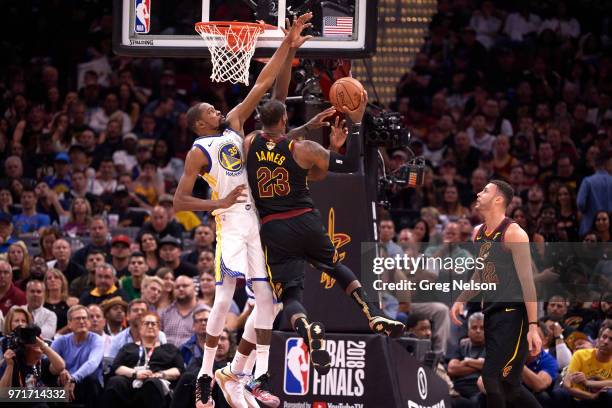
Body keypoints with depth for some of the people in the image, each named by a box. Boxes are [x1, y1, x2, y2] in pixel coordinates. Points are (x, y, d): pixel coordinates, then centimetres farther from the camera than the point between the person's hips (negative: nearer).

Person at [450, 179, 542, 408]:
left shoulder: (513, 233, -13)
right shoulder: (479, 234, 12)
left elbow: (527, 280, -16)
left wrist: (533, 327, -21)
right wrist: (461, 301, 9)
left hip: (513, 313, -9)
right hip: (491, 312, 9)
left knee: (493, 376, -15)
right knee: (507, 385, 11)